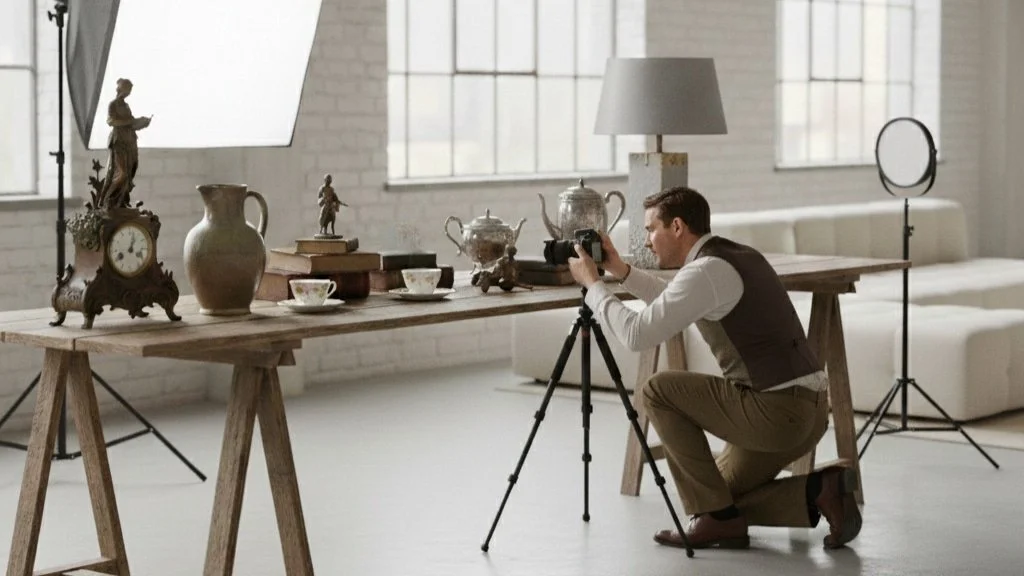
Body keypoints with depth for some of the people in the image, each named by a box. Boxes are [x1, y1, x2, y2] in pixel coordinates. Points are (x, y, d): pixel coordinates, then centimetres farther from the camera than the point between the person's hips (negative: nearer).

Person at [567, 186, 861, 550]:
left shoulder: (707, 270, -14)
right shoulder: (737, 256, 16)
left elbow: (636, 334, -16)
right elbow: (674, 304, 35)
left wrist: (592, 283, -3)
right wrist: (620, 271, 26)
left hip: (777, 410, -10)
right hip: (808, 410, 10)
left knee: (659, 391, -1)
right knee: (722, 498, 20)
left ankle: (715, 516, 1)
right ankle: (819, 492, 6)